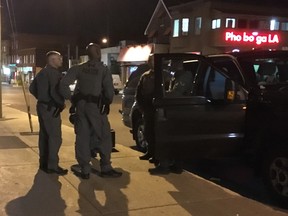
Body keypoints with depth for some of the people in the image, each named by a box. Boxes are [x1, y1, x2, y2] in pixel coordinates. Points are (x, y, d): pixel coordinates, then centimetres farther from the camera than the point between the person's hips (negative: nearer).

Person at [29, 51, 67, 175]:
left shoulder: (42, 72, 15)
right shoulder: (55, 73, -16)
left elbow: (32, 88, 20)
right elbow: (55, 92, -26)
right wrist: (61, 104, -11)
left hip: (42, 106, 10)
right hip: (51, 108, -10)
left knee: (44, 135, 14)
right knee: (55, 137, -7)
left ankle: (43, 163, 20)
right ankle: (52, 166, -7)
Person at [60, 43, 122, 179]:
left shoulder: (79, 68, 5)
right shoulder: (103, 70, -4)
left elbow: (63, 84, -2)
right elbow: (109, 90, -9)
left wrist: (71, 98, 6)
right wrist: (107, 102, 8)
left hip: (81, 105, 4)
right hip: (96, 106, -4)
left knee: (82, 137, 8)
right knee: (104, 137, 7)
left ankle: (85, 170, 11)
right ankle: (105, 168, 8)